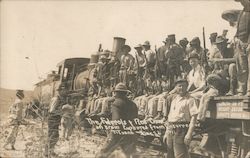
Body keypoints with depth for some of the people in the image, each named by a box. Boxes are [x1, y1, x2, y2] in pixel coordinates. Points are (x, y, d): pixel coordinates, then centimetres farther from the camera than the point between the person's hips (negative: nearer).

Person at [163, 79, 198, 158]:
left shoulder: (190, 100, -4)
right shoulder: (173, 99, 16)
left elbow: (194, 117, -12)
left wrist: (189, 134, -20)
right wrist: (166, 133, 17)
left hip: (181, 131, -7)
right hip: (170, 131, 7)